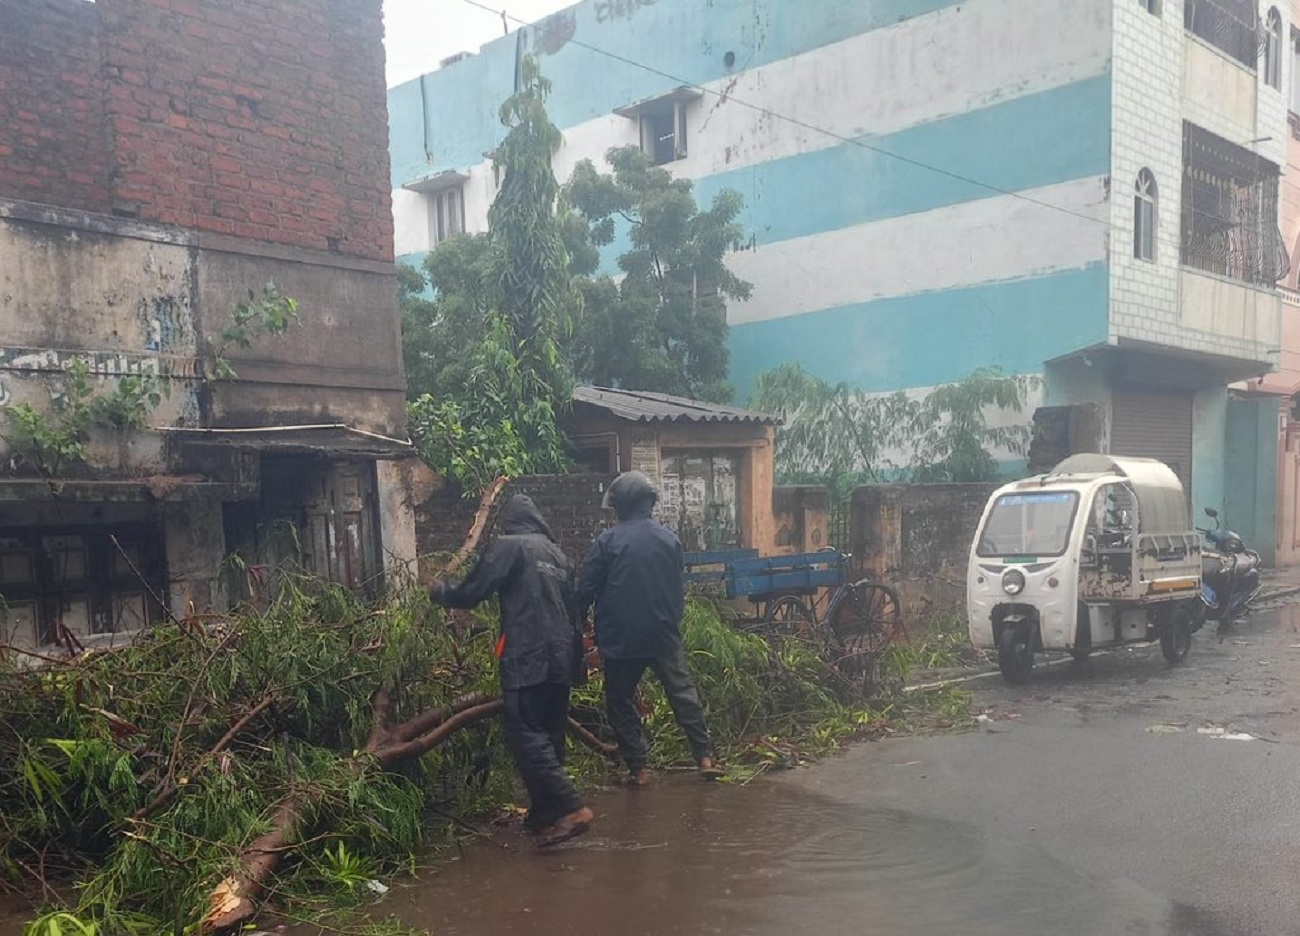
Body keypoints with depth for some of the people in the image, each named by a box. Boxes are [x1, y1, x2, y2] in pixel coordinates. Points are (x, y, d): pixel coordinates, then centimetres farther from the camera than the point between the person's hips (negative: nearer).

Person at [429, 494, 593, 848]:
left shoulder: (507, 546, -2)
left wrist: (439, 591, 15)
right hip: (562, 659, 7)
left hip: (526, 659, -7)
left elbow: (471, 593, -5)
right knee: (550, 735, 13)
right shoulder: (557, 554, 18)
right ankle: (544, 812, 19)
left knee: (526, 735, -7)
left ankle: (570, 808, -16)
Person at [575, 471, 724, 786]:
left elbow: (585, 590, -6)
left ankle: (637, 768, 10)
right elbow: (679, 589, 10)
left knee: (621, 701, 9)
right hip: (664, 634, 3)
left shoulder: (608, 541, -9)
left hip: (620, 638, -3)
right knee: (684, 694, 7)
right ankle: (705, 757, 3)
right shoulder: (669, 538, 2)